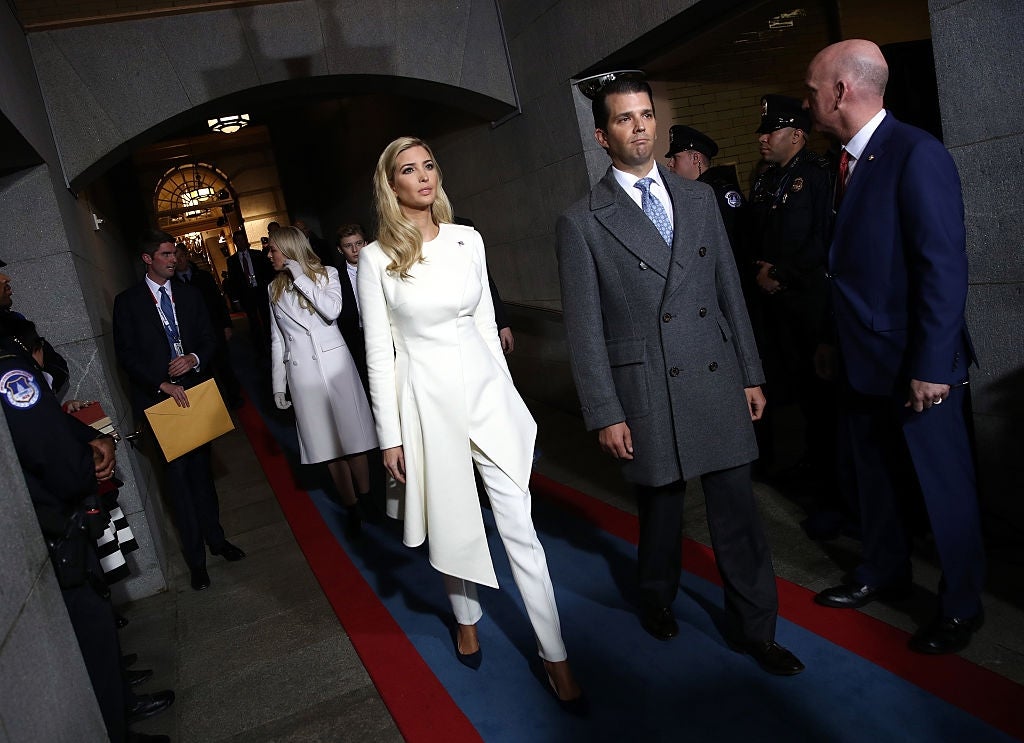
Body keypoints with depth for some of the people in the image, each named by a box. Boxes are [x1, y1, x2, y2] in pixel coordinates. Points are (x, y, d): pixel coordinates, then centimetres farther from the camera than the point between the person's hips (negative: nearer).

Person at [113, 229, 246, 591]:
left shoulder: (189, 294, 10)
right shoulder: (127, 302, -1)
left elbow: (209, 338, 10)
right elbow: (126, 355, -6)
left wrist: (195, 358, -11)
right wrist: (162, 384, -17)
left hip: (194, 391, 3)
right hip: (158, 399, -3)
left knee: (201, 469, 12)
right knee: (177, 473, -2)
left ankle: (216, 537, 27)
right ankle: (195, 558, 7)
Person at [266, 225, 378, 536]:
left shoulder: (327, 274, 3)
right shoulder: (275, 288, 12)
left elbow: (332, 310, -17)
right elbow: (277, 340, 14)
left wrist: (300, 276, -11)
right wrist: (278, 385, 12)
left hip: (333, 363, -2)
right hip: (301, 371, 2)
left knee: (351, 433, 0)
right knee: (327, 441, 2)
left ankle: (367, 498, 12)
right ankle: (350, 508, 10)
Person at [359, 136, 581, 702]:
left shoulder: (468, 240, 4)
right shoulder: (377, 258, -5)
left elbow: (484, 321, 11)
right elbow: (379, 352, -4)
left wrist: (508, 395, 13)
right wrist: (390, 435, -4)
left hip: (486, 388, 2)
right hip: (426, 397, -2)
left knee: (520, 527, 1)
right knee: (452, 523, 15)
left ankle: (554, 654, 13)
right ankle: (466, 619, 42)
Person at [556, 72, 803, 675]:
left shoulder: (699, 197, 9)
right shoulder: (582, 223, -4)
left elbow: (730, 290, 12)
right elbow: (585, 327, -5)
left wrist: (751, 374, 10)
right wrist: (605, 415, -7)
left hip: (720, 384, 3)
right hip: (649, 395, -3)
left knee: (738, 511, 8)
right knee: (660, 510, 14)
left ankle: (755, 628, 26)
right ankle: (658, 599, 42)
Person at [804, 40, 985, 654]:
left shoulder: (916, 154, -18)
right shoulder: (851, 161, 7)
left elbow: (945, 267, -21)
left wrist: (931, 366, -21)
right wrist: (836, 341, 12)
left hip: (917, 366, -8)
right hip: (866, 360, 8)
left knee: (945, 486, 8)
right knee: (874, 474, 21)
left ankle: (961, 607, 27)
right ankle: (884, 573, 41)